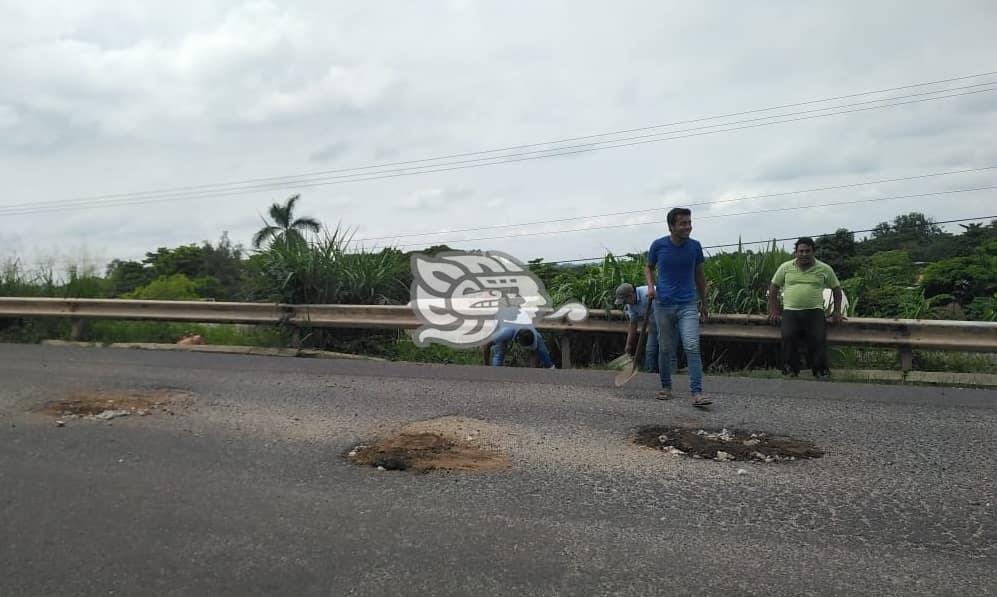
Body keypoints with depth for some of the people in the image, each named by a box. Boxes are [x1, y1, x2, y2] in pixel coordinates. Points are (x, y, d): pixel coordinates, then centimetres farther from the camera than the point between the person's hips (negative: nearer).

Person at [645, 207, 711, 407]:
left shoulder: (695, 246, 0)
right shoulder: (658, 245, -4)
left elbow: (699, 275, 12)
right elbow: (649, 268, 13)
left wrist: (703, 304, 17)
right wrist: (650, 286, -7)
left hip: (688, 305, 0)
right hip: (663, 305, 0)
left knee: (692, 347, -13)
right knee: (664, 349, 9)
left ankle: (697, 393, -14)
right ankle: (666, 387, 26)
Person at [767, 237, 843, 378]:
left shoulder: (824, 269, 8)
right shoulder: (785, 267, 8)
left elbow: (836, 288, 18)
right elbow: (774, 287, 14)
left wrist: (837, 311, 11)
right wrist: (773, 311, 8)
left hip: (814, 311, 0)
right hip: (790, 311, 0)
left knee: (819, 339, -20)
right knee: (788, 336, -24)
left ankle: (820, 371, -7)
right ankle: (790, 369, -13)